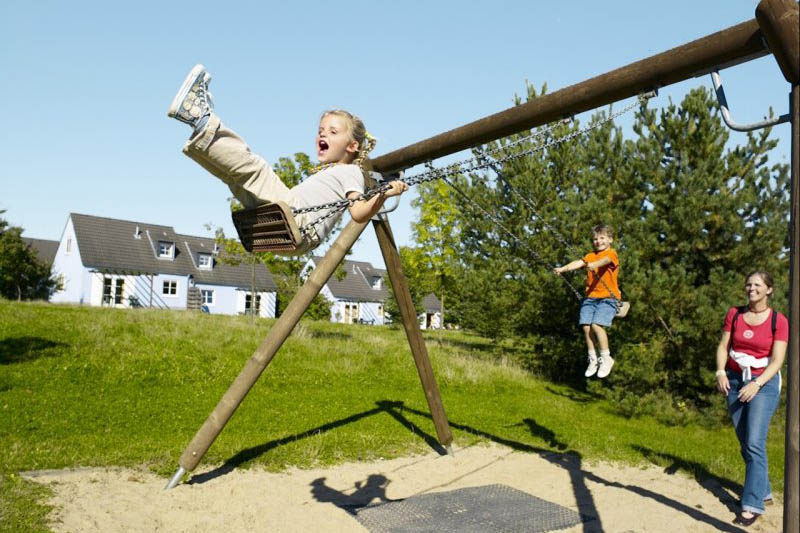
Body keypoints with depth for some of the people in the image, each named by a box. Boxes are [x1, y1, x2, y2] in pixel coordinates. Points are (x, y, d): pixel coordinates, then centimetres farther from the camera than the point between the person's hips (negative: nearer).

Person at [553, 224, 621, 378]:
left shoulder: (612, 254, 2)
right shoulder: (590, 256, 17)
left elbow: (604, 261, -21)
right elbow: (579, 262, -2)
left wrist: (592, 265, -43)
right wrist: (563, 268, -21)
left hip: (607, 297, -5)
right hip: (590, 297, 5)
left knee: (597, 325, -20)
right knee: (586, 326, -8)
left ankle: (606, 358, -3)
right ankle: (593, 360, 6)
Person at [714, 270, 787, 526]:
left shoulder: (778, 321, -6)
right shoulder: (733, 314, 4)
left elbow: (777, 361, -10)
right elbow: (723, 347, 2)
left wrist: (756, 384, -22)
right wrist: (721, 372, -15)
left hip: (763, 383, -4)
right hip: (734, 381, 4)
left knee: (754, 443, -12)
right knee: (744, 442, 10)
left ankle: (752, 505, -6)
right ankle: (763, 491, 27)